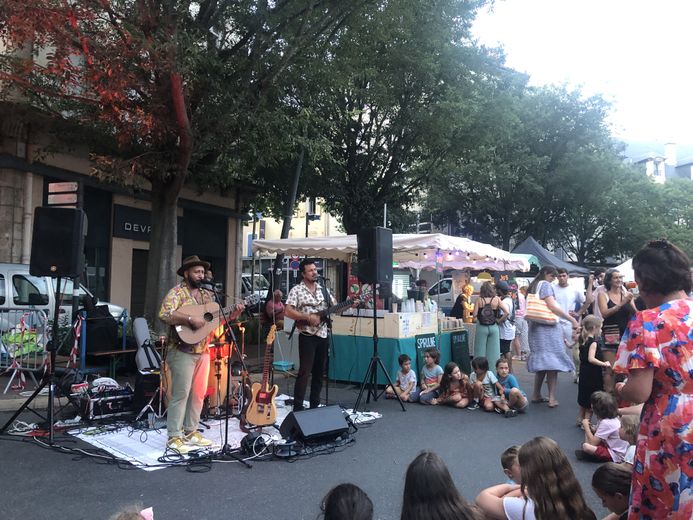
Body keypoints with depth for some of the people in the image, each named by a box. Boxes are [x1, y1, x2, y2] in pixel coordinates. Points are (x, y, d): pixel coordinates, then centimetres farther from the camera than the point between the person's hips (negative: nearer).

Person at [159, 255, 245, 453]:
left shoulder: (206, 295, 14)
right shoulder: (177, 292, -8)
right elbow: (164, 315, -22)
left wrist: (233, 313, 1)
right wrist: (190, 319, -25)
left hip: (203, 351, 7)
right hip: (183, 351, -7)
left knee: (198, 393, 12)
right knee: (181, 394, -4)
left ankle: (191, 431, 24)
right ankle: (174, 437, 4)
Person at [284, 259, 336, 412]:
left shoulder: (323, 289, 11)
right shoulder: (297, 290, -6)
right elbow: (288, 312, -14)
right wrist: (308, 317, -20)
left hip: (323, 335, 6)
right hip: (307, 336, -6)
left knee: (319, 372, 11)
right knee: (305, 372, -8)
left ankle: (315, 404, 22)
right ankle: (298, 407, -2)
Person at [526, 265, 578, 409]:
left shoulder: (533, 286, 19)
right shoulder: (545, 285, -7)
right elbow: (552, 306, -17)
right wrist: (572, 319, -15)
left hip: (535, 326, 8)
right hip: (548, 326, -8)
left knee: (542, 361, 13)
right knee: (552, 361, -7)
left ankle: (536, 395, 15)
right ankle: (552, 398, -10)